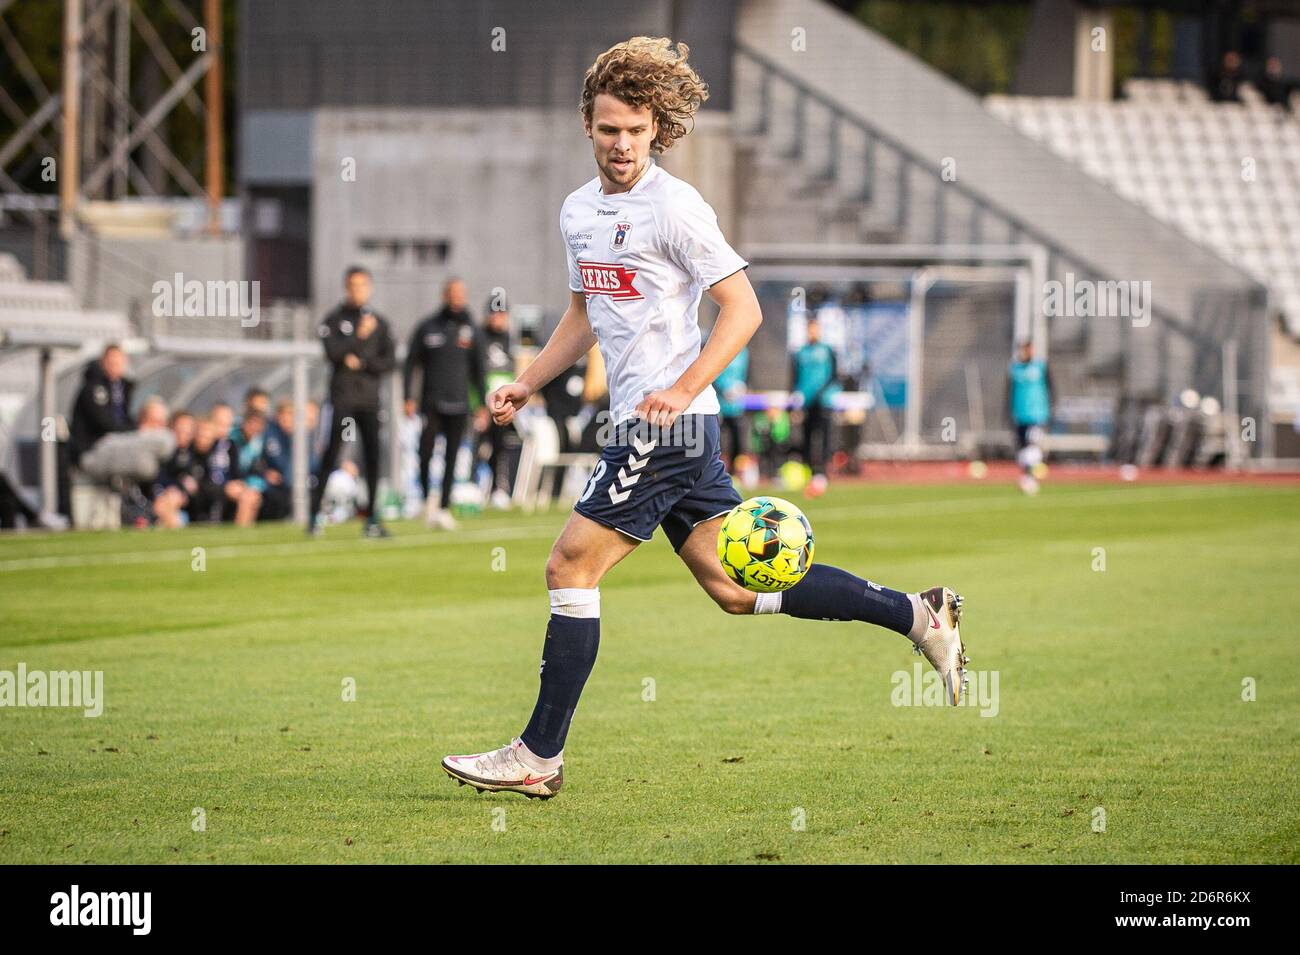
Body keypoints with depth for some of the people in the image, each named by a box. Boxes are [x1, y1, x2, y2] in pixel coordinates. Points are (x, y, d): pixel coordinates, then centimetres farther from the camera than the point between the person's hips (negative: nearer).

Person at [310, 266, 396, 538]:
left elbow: (390, 362, 7)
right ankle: (315, 513, -5)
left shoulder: (379, 323, 13)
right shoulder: (334, 319, 4)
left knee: (373, 455, -1)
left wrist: (362, 362, -7)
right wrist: (360, 336, -15)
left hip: (369, 397, 3)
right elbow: (333, 352, -10)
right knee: (331, 454, -8)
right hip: (342, 395, -3)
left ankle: (372, 518, 3)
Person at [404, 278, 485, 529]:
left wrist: (483, 404, 10)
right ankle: (428, 499, 8)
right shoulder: (427, 328, 3)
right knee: (426, 454, -10)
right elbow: (411, 363, 5)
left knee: (451, 458, 0)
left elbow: (477, 369, 14)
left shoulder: (469, 330, 9)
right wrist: (409, 398, -4)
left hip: (458, 404, 2)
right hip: (432, 402, -2)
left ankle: (444, 507, 5)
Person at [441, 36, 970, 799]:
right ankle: (915, 615, 12)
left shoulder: (675, 207, -11)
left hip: (668, 423, -9)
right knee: (732, 587, 7)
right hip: (642, 424, 9)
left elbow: (743, 308, -14)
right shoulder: (579, 211, 14)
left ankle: (539, 757, -1)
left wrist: (682, 388, -24)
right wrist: (527, 383, 16)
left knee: (571, 569, -7)